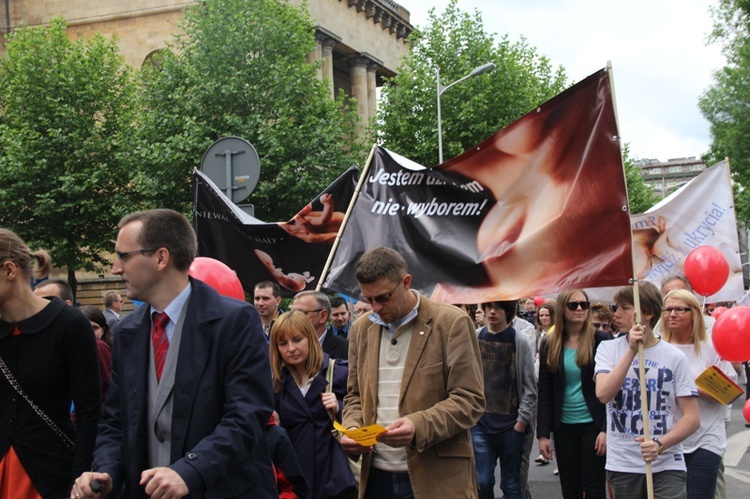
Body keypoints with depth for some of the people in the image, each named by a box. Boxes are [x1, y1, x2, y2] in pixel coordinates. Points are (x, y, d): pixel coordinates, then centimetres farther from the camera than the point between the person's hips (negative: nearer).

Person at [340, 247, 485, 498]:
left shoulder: (452, 323, -6)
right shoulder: (361, 329, 11)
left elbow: (470, 400, -9)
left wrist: (418, 426, -22)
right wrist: (352, 428, -3)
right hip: (376, 475, 5)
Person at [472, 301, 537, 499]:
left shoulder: (519, 341, -2)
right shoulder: (475, 338, 5)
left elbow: (529, 387, -1)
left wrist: (522, 421, -7)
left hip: (511, 426, -2)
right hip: (480, 424, 2)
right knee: (482, 482, 0)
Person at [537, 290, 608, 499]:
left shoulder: (600, 340, -4)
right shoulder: (550, 344, 4)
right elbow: (545, 392, 4)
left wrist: (607, 429, -12)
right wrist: (543, 433, -2)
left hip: (593, 424, -3)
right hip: (564, 427, 3)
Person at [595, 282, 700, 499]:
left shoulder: (674, 357, -2)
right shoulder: (608, 349, 2)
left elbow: (692, 417, -3)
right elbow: (603, 394, -15)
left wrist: (660, 444, -19)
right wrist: (632, 350, -17)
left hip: (666, 466, -1)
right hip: (622, 465, 2)